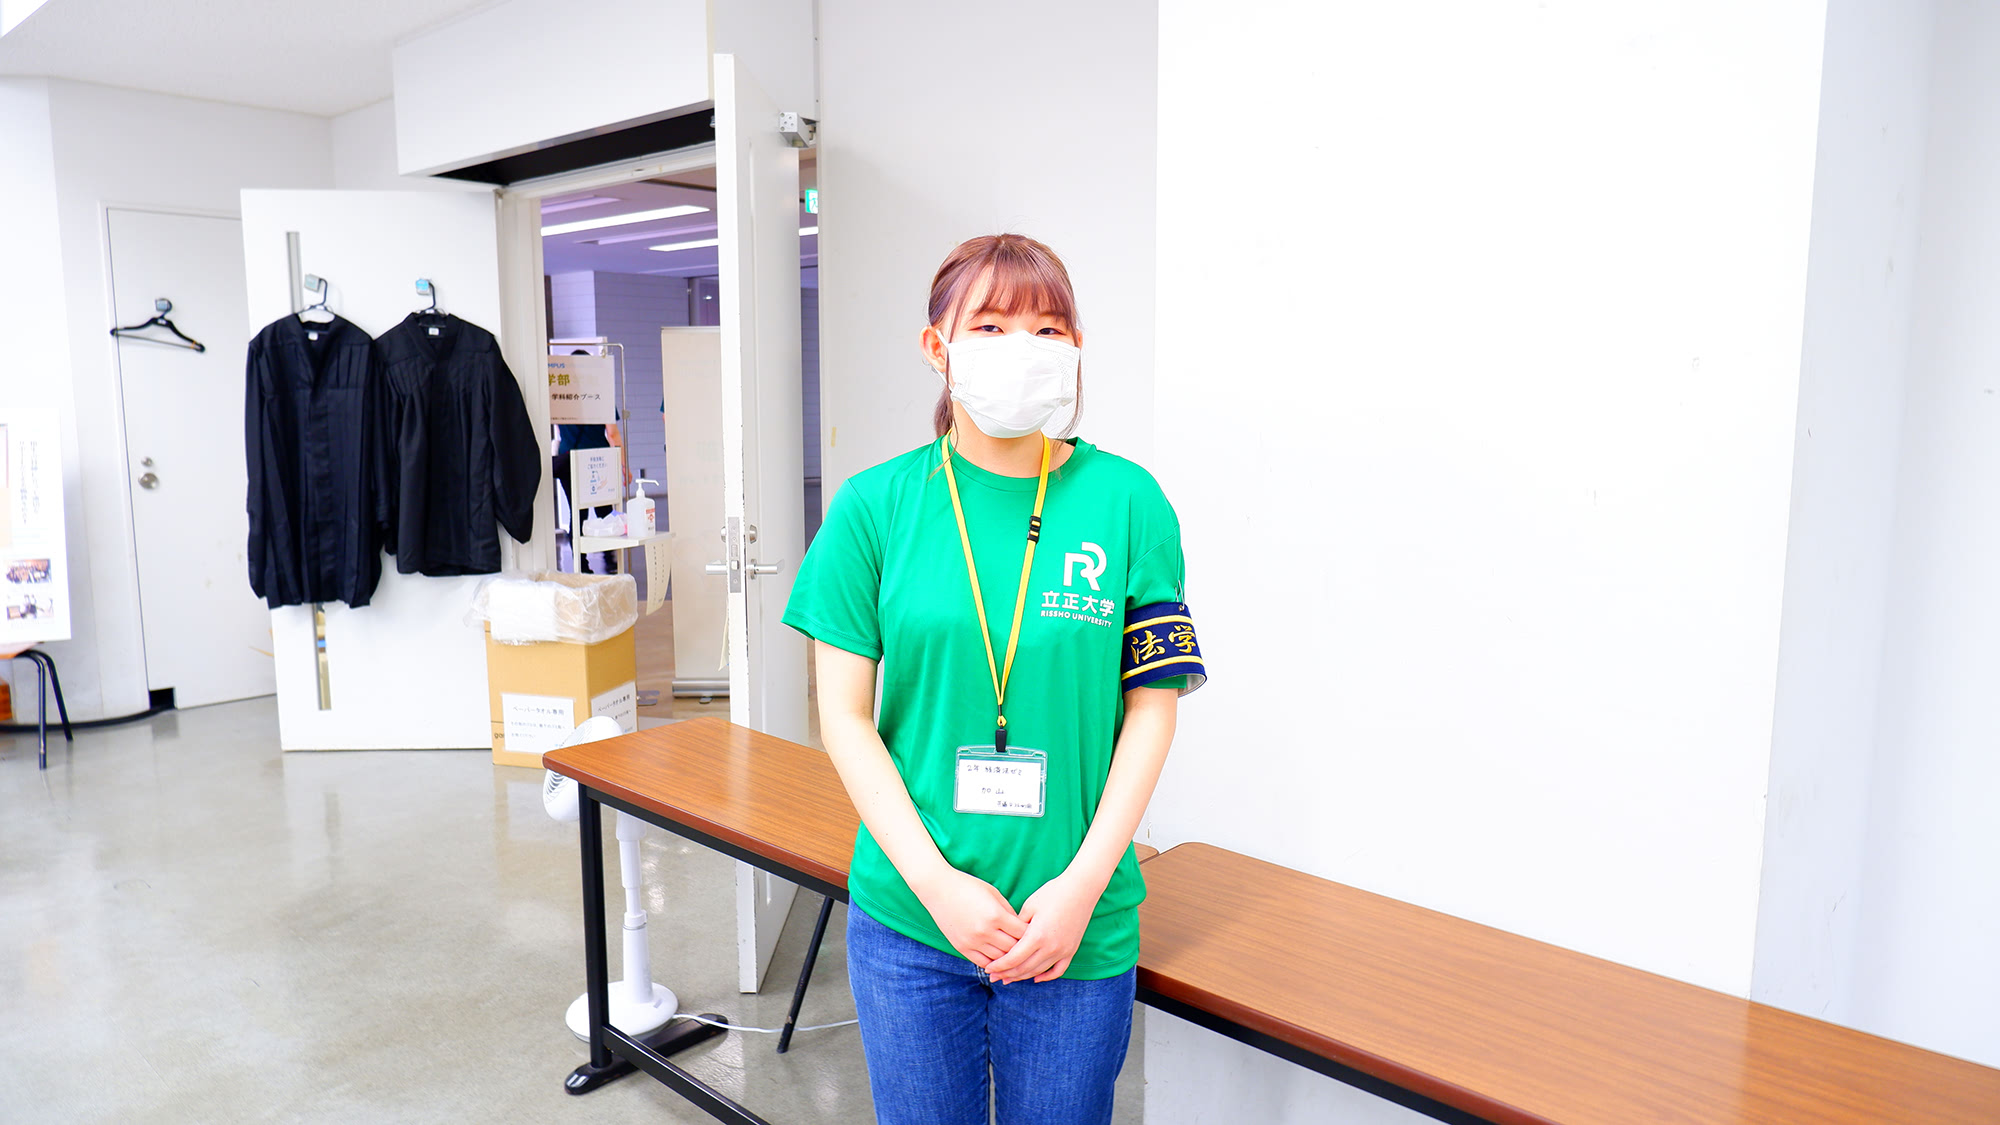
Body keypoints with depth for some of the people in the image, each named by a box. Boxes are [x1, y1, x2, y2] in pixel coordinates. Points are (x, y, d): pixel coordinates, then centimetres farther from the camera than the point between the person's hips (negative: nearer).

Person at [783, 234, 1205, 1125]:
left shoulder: (1126, 501, -4)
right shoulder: (875, 505, -4)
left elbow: (1151, 706, -2)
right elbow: (845, 716, -3)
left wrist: (1082, 885, -10)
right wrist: (938, 884, -11)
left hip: (1079, 925, 0)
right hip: (907, 917, 1)